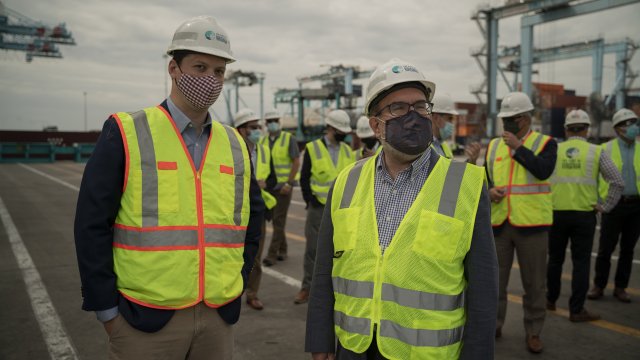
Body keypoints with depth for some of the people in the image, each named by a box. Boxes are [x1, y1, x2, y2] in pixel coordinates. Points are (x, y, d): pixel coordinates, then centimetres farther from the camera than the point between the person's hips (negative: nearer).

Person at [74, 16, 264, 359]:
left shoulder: (235, 143, 6)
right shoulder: (125, 133, -7)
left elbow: (254, 212, 16)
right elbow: (92, 224, -8)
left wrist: (239, 280, 9)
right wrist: (106, 309, -7)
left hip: (218, 317, 4)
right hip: (145, 317, -4)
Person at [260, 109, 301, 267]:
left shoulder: (288, 139, -5)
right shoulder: (262, 141, 9)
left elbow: (296, 162, -10)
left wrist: (289, 183, -16)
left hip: (283, 186, -5)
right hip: (268, 186, 5)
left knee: (279, 220, -6)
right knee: (275, 220, 10)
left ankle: (272, 254, -2)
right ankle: (282, 250, 23)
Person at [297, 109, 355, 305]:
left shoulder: (348, 151, 9)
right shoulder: (312, 149, -3)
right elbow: (304, 179, -1)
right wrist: (311, 201, -7)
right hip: (319, 208, -3)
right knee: (313, 249, 4)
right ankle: (307, 288, 16)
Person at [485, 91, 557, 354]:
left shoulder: (545, 143, 1)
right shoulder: (494, 145, 11)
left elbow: (543, 170, -18)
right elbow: (484, 179, 16)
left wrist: (518, 147, -15)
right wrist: (490, 191, -5)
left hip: (531, 224, -3)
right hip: (498, 223, 3)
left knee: (534, 283, 7)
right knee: (494, 280, 11)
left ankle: (533, 332, 22)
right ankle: (494, 325, 27)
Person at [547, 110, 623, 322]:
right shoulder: (596, 152, -1)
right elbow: (618, 182, -5)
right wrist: (605, 207, 1)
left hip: (556, 213, 2)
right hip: (584, 215, -1)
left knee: (555, 259, 16)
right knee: (581, 263, 5)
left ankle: (551, 300, 28)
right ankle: (576, 310, 8)